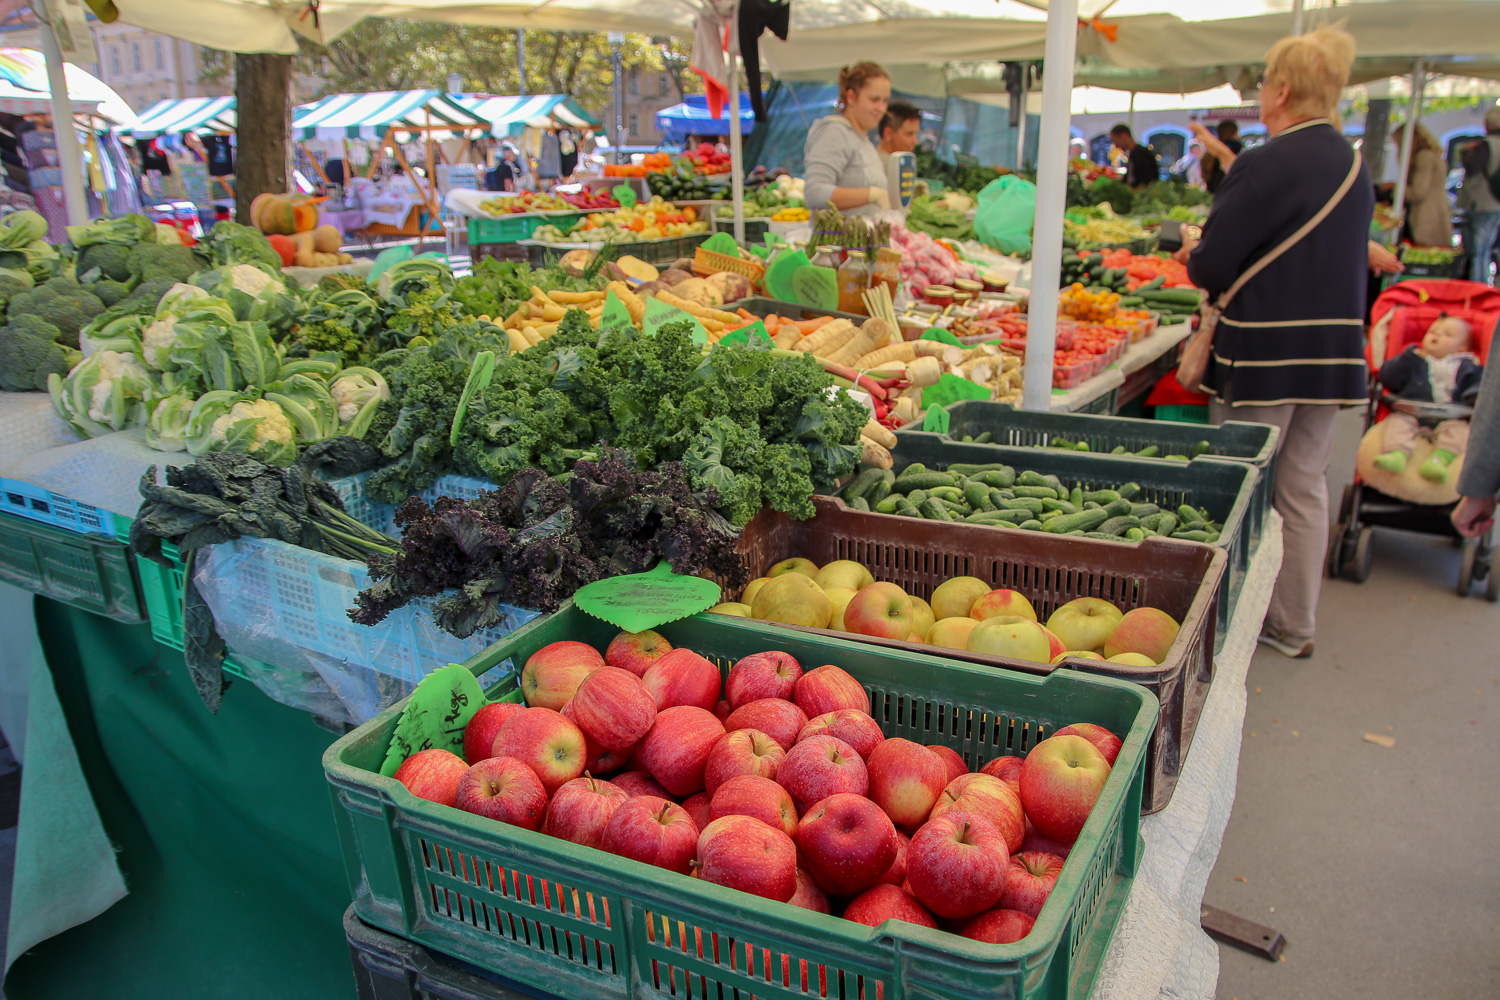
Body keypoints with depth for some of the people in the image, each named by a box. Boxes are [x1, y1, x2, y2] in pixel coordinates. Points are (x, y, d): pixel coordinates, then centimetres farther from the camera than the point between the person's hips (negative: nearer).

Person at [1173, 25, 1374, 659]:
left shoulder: (1264, 165, -15)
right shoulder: (1355, 167, 10)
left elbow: (1211, 267, -18)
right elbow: (1344, 261, 17)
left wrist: (1192, 256, 5)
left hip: (1262, 356, -7)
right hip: (1334, 352, 7)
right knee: (1305, 489, 15)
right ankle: (1295, 626, 26)